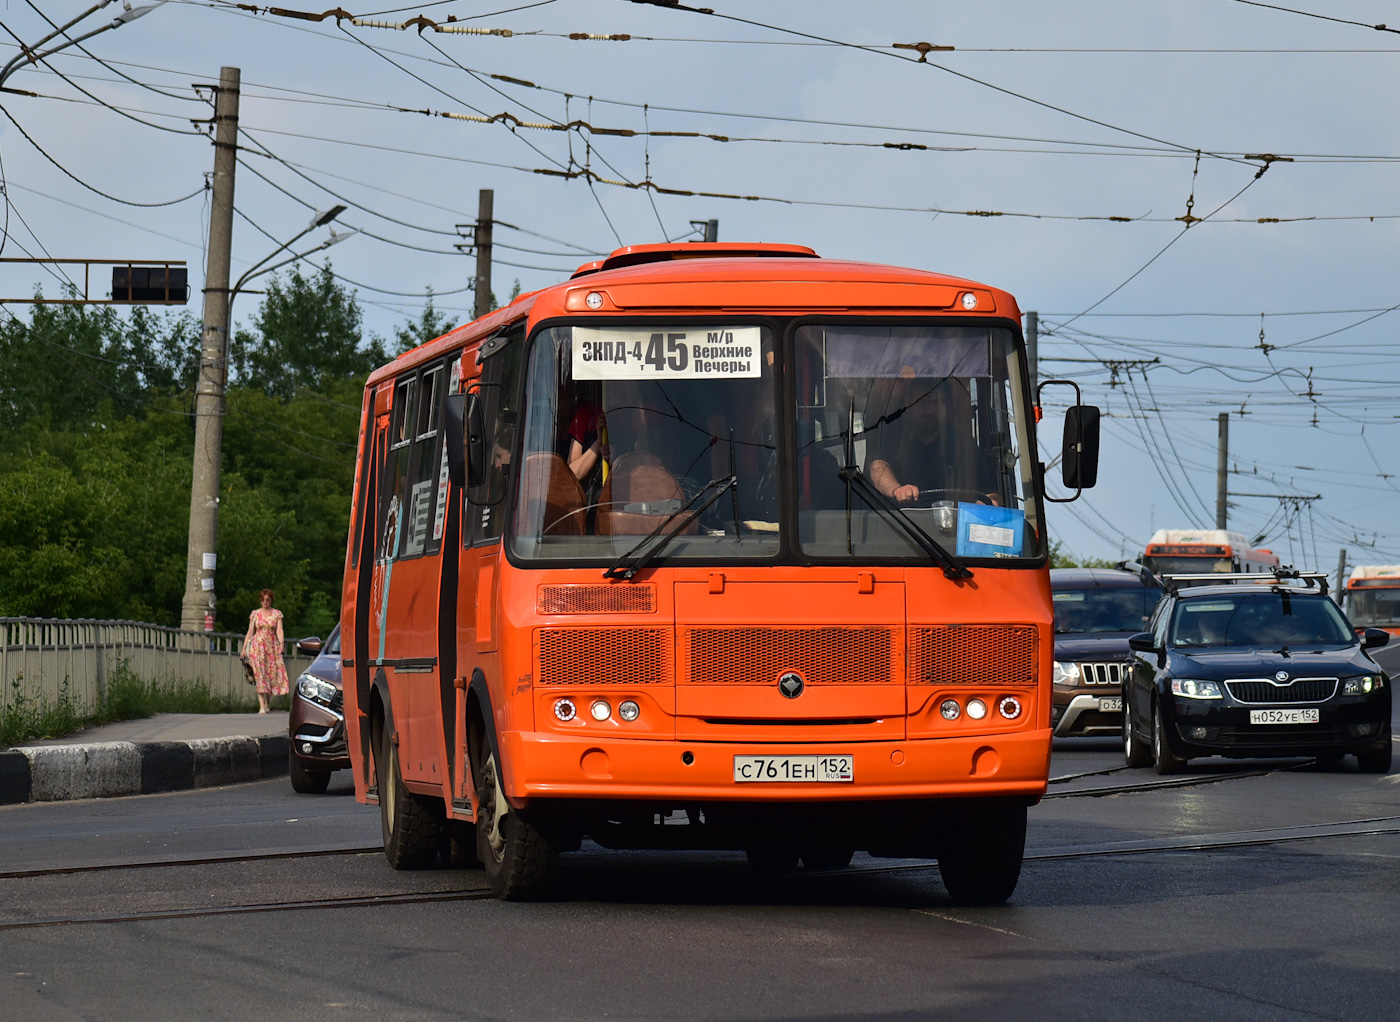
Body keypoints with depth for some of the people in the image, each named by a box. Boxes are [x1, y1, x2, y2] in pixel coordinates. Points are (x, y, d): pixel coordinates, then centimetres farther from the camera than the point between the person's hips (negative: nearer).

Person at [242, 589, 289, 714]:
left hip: (272, 646, 1)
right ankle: (262, 706, -16)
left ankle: (266, 704, 15)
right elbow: (250, 632, 11)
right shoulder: (255, 614, 9)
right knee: (260, 675, -11)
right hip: (257, 646, -1)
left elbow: (279, 630, -1)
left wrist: (281, 644, -17)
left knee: (272, 674, -3)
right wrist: (244, 648, 6)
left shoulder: (277, 614, 8)